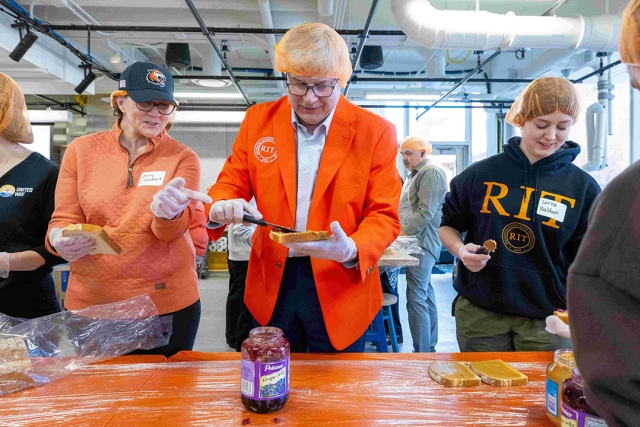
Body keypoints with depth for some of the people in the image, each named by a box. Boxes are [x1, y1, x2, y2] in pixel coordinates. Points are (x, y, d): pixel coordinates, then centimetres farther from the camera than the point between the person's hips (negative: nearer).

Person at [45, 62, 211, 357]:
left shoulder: (182, 157, -3)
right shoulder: (81, 150, 2)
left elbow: (171, 231, -14)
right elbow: (64, 219, 3)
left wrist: (168, 212, -37)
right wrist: (60, 240, -20)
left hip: (168, 302, -1)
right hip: (91, 300, 2)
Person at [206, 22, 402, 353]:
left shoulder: (376, 132, -8)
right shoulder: (257, 120, -1)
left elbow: (384, 215, -8)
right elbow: (231, 184, 5)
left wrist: (352, 251, -28)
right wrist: (221, 208, -19)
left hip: (340, 288, -2)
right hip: (272, 284, 3)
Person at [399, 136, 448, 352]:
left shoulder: (431, 172, -11)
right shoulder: (414, 174, 19)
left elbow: (426, 212, -19)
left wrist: (402, 233, -15)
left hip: (423, 243, -10)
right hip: (417, 242, 10)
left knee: (416, 299, -10)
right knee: (425, 294, 15)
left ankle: (422, 352, -3)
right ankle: (430, 346, 26)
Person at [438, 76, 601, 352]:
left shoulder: (583, 187, -2)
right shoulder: (480, 174, -3)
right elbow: (448, 226, 7)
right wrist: (461, 250, -13)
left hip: (548, 319, 0)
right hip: (479, 315, 0)